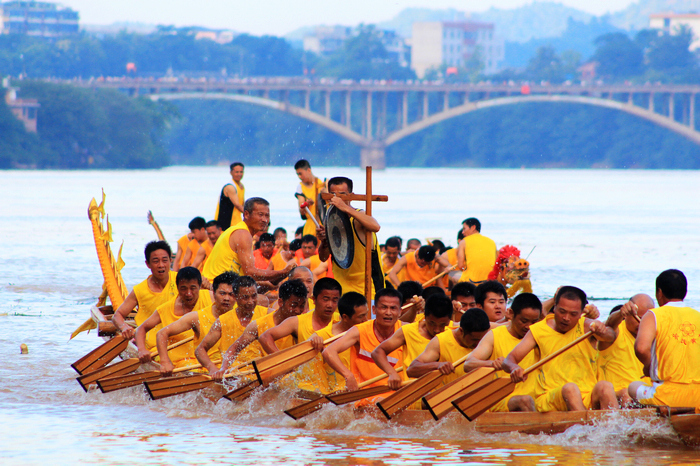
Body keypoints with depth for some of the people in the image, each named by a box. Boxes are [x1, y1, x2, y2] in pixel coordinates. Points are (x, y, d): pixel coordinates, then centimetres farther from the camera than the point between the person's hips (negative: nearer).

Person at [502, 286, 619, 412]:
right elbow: (509, 360, 0)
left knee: (605, 386, -30)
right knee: (570, 388, -33)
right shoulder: (538, 330, 6)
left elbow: (611, 336, -17)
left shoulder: (585, 326, 4)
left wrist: (604, 332, -43)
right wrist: (514, 368, -26)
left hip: (589, 398, 1)